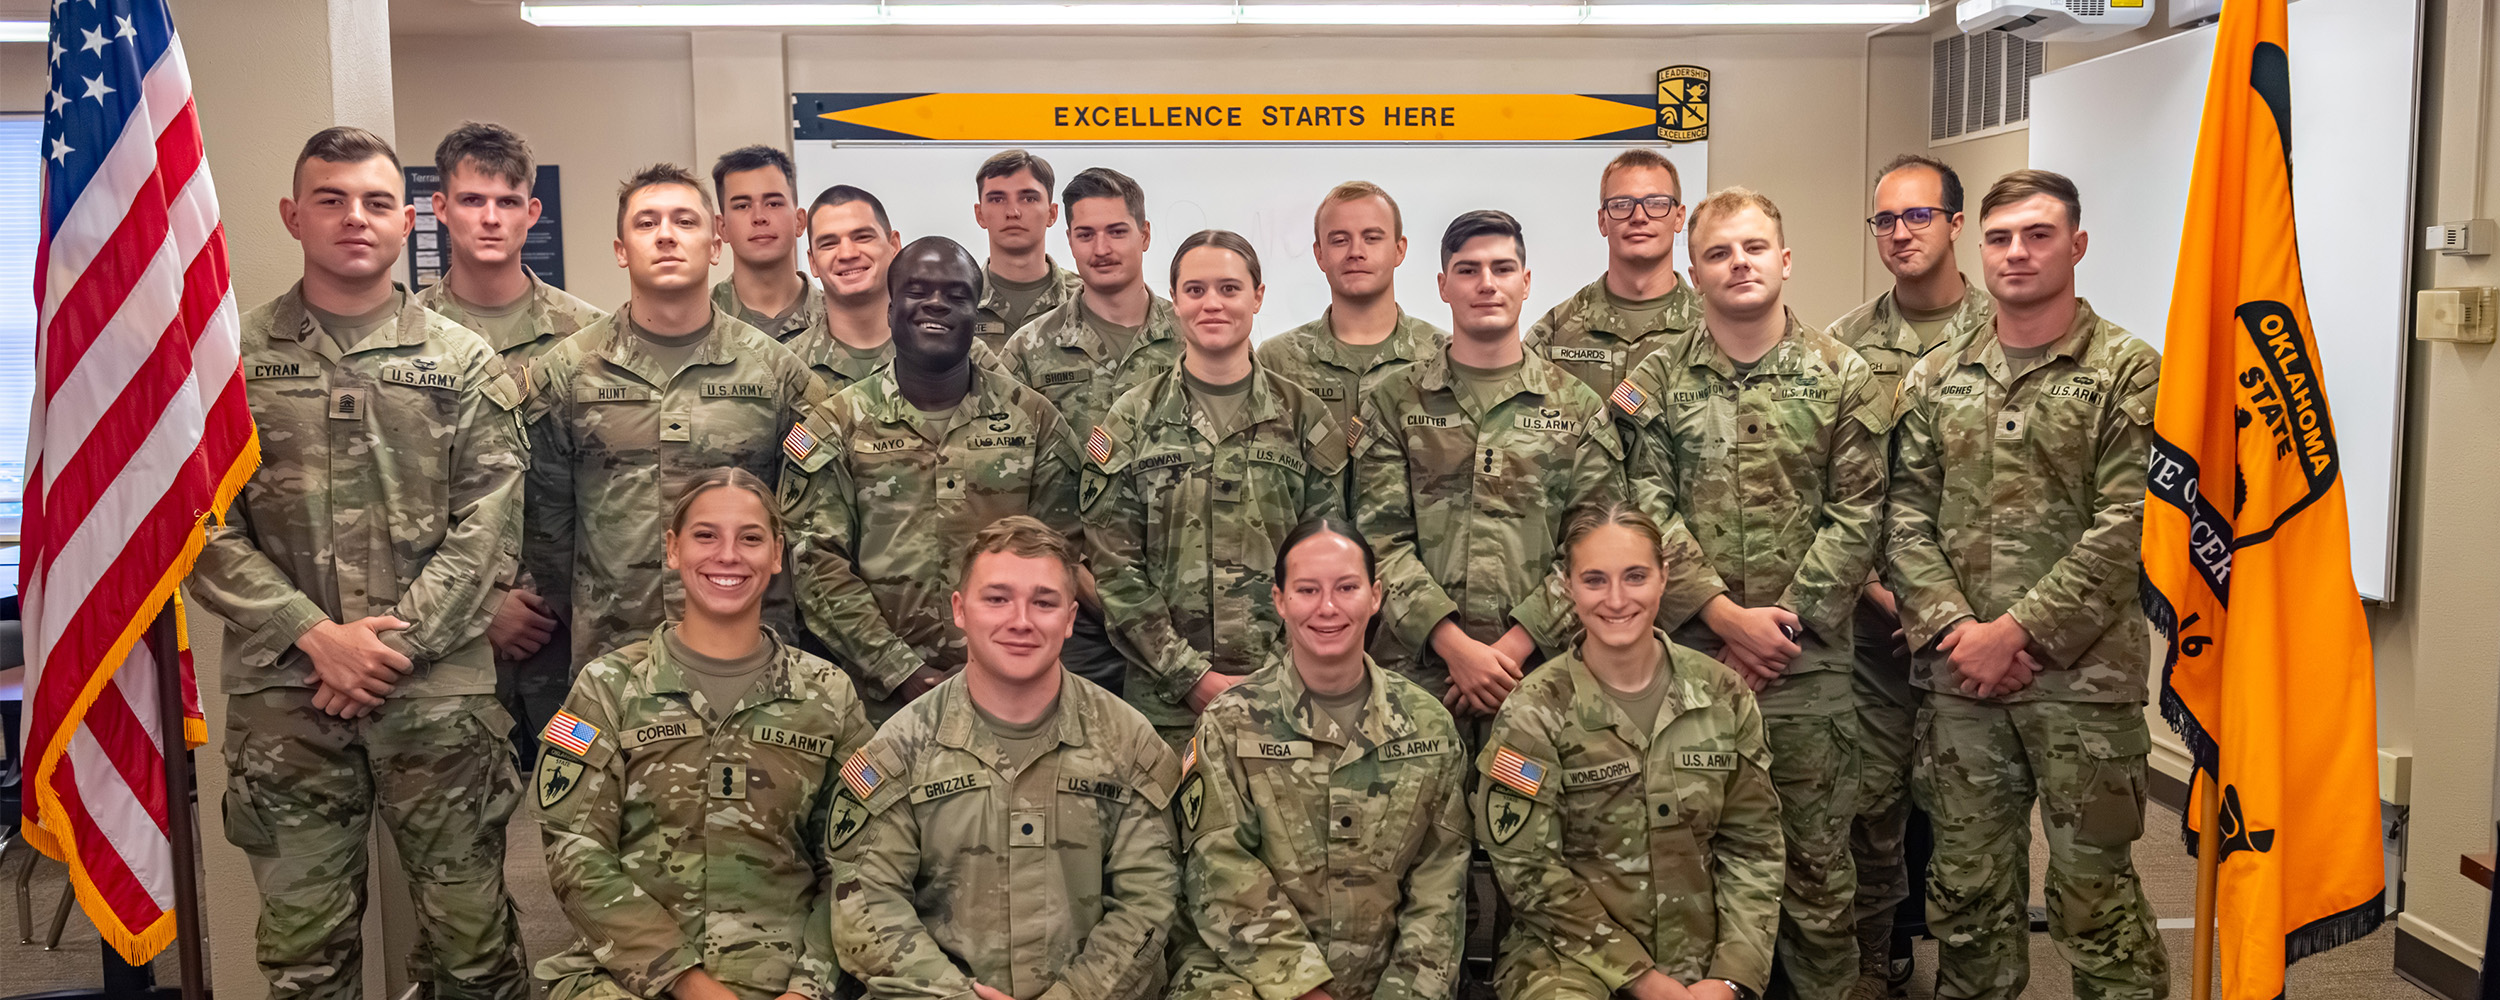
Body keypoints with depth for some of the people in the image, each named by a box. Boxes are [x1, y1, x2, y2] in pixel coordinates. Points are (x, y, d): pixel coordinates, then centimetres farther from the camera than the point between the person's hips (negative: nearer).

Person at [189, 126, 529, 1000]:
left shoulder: (464, 363, 5)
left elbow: (486, 525, 0)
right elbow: (201, 526, 1)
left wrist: (396, 641, -10)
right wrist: (316, 635, -10)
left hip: (440, 690, 0)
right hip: (280, 695, 1)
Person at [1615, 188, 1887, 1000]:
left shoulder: (1843, 377, 2)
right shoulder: (1656, 385, 4)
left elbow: (1855, 518, -2)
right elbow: (1649, 516, -4)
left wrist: (1785, 623, -10)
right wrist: (1729, 617, -13)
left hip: (1808, 663, 0)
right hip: (1689, 654, 1)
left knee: (1816, 857, 7)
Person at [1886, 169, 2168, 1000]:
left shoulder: (2129, 372, -2)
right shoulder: (1935, 378, 10)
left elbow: (2125, 528, -10)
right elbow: (1905, 517, 5)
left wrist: (2013, 632, -15)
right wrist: (1952, 628, -9)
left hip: (2084, 677, -3)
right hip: (1959, 679, 4)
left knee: (2094, 887, 4)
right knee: (1968, 886, 12)